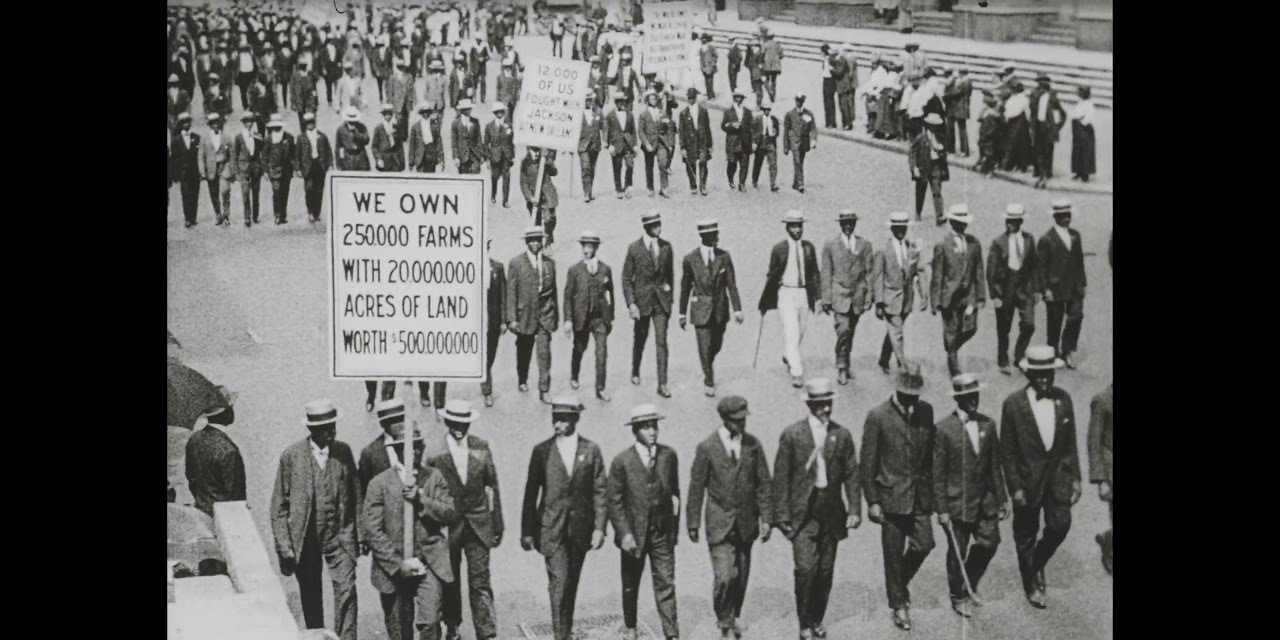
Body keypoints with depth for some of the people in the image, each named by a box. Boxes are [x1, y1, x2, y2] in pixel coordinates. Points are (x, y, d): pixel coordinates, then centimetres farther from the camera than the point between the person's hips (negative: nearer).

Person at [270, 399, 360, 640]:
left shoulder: (343, 451, 0)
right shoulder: (291, 456, -7)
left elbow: (355, 494, 8)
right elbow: (279, 505, -3)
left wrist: (359, 533, 4)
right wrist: (284, 546, -7)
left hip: (339, 534, 1)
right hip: (305, 538, -1)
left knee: (346, 589, -11)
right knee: (311, 597, 10)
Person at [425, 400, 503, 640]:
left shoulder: (481, 447, -2)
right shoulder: (435, 455, -10)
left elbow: (492, 486, 5)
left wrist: (497, 525, 6)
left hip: (478, 525, 1)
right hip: (448, 525, -1)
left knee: (480, 583, -3)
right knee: (450, 582, 14)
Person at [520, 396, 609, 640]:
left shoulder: (591, 450, 3)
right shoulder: (542, 451, 1)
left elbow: (601, 491, 3)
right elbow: (531, 492, 4)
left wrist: (599, 528, -5)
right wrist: (527, 531, 2)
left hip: (580, 528, 2)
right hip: (551, 528, -2)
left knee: (571, 583, 11)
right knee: (558, 582, -11)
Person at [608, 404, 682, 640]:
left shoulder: (669, 456, 0)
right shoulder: (622, 461, -9)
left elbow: (675, 493, 8)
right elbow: (614, 501, -7)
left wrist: (675, 528, 9)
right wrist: (624, 534, -14)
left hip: (662, 532, 1)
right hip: (633, 533, -1)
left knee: (666, 584, -4)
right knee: (630, 585, 14)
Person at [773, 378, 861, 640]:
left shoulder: (842, 435, 5)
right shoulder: (792, 434, -3)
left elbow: (851, 475, 7)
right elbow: (781, 478, -2)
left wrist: (854, 510, -2)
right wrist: (782, 515, -5)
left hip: (832, 514, 3)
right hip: (802, 514, -3)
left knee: (825, 572, 7)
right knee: (806, 569, -11)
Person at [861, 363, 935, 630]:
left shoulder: (925, 411, 2)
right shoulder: (878, 417, -12)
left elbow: (930, 453, 12)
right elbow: (867, 463, -9)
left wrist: (931, 489, 11)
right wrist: (872, 502, -10)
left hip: (919, 495, 4)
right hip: (892, 497, -4)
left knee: (924, 544, 1)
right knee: (894, 554, 4)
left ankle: (900, 584, 29)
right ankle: (898, 604, 21)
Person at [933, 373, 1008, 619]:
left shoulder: (987, 425, 3)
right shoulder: (944, 429, -12)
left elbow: (994, 466, 9)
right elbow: (938, 473, -10)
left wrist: (1002, 499, 9)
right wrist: (942, 509, -11)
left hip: (984, 499, 4)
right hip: (956, 503, -4)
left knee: (989, 543, 4)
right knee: (957, 551, 6)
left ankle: (968, 585, 29)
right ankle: (959, 597, 27)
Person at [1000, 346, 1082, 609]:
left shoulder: (1063, 399, -2)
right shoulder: (1013, 404, -13)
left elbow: (1070, 443, 6)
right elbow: (1007, 451, -8)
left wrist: (1075, 478, 4)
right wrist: (1015, 487, -10)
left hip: (1057, 473, 3)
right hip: (1027, 478, -2)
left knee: (1060, 525, -8)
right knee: (1026, 535, 9)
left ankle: (1038, 564, 22)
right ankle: (1031, 585, 29)